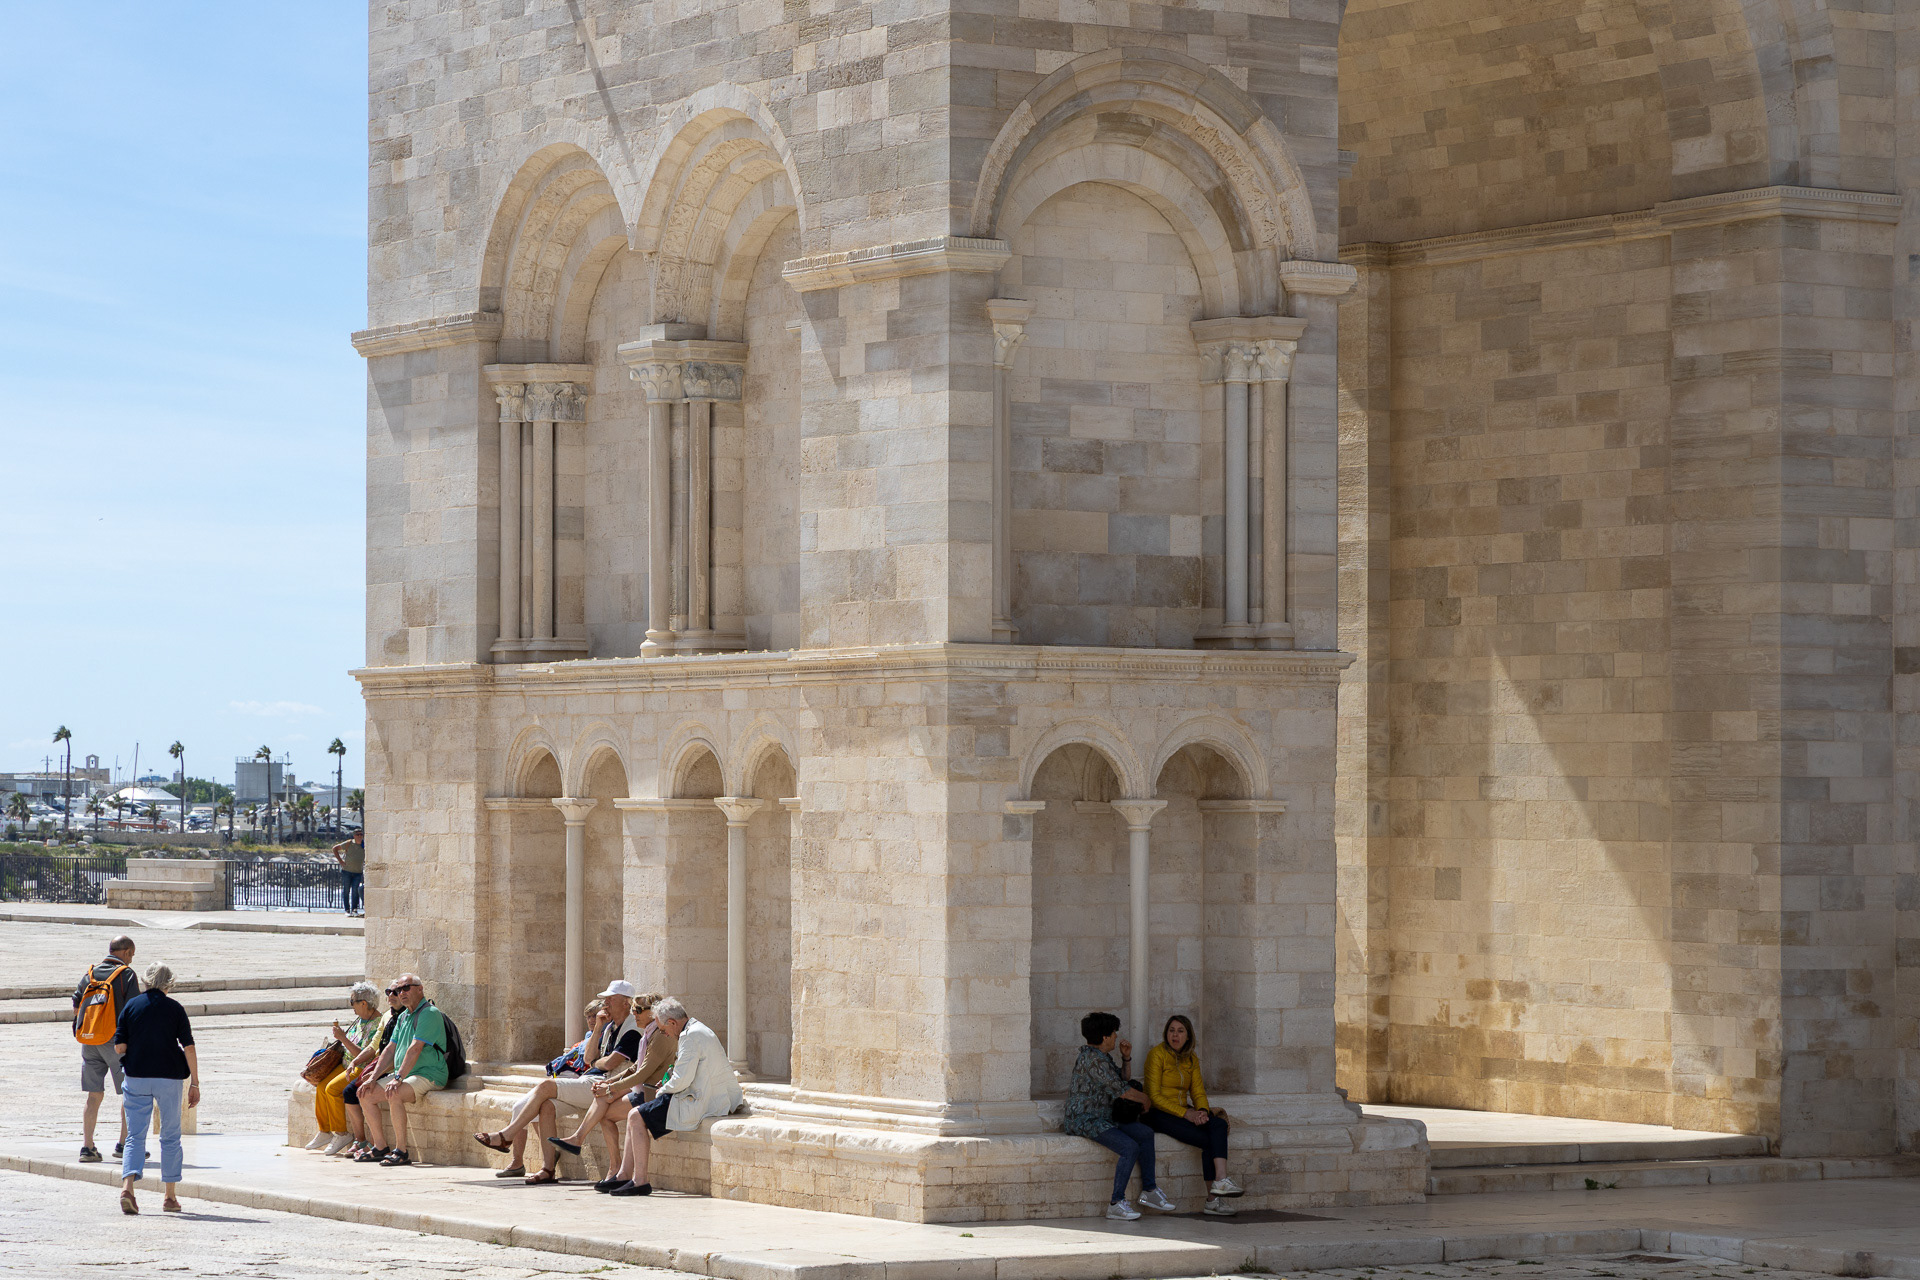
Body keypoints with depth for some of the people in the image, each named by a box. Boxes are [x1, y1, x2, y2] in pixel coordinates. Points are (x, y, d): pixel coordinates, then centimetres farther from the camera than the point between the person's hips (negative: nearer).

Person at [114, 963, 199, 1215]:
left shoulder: (131, 1006, 2)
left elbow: (119, 1047, -2)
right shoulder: (174, 1008, -2)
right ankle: (170, 1196, 14)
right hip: (169, 1078, -1)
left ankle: (127, 1186, -18)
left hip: (136, 1078, 1)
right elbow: (189, 1047, -5)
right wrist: (194, 1083, -1)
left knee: (136, 1136, 3)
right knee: (170, 1137, 11)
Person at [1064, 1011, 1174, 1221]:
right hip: (1085, 1119, -11)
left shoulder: (1102, 1056, 16)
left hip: (1102, 1119, 11)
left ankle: (1149, 1190, 10)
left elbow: (1122, 1081, 29)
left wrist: (1126, 1058, 13)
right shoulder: (1093, 1059, -18)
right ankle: (1116, 1203, -22)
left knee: (1145, 1133, 5)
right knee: (1130, 1147, -26)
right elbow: (1121, 1091, -17)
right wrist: (1144, 1099, 1)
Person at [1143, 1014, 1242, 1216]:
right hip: (1159, 1114, -7)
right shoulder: (1157, 1054, -8)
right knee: (1209, 1141, -24)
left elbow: (1198, 1092, 11)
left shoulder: (1191, 1059, 13)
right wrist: (1185, 1113, -20)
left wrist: (1202, 1111, -13)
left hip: (1183, 1112, 7)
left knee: (1219, 1124, -23)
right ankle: (1213, 1199, -21)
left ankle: (1220, 1181, -32)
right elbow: (1154, 1096, -13)